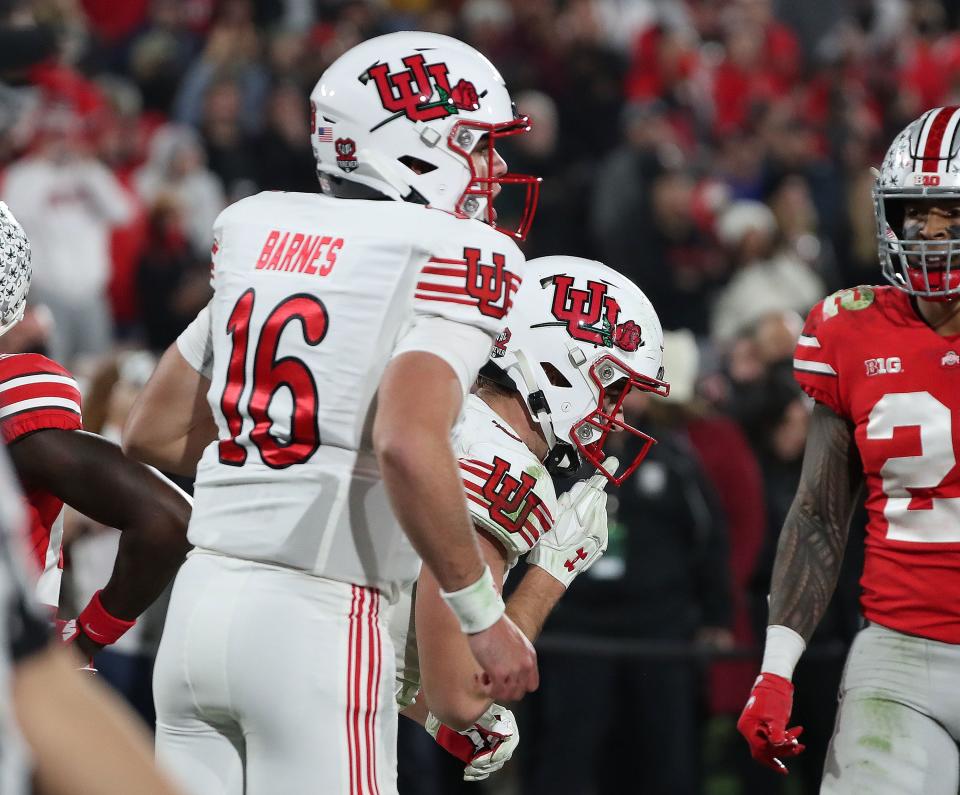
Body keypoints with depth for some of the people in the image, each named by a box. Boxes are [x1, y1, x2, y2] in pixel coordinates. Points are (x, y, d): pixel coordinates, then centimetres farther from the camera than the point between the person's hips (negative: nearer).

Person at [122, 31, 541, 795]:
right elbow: (407, 445, -24)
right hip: (318, 619, -7)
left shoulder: (264, 235, 13)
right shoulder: (453, 261, -8)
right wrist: (485, 616, -14)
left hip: (202, 597, 7)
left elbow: (153, 432, 18)